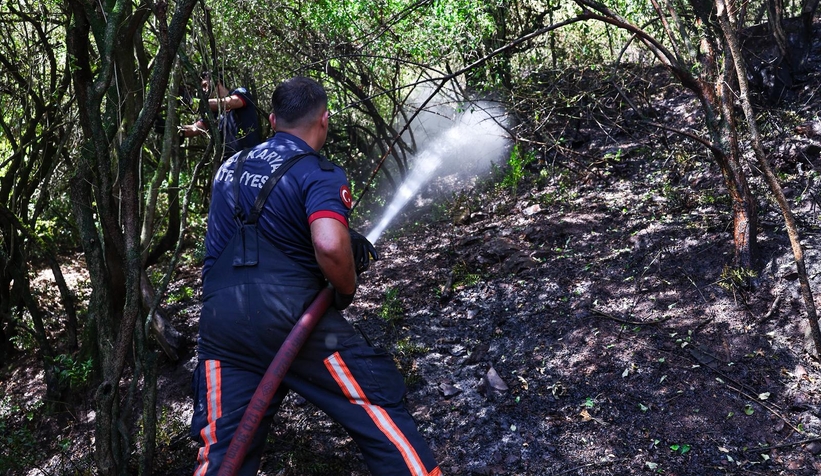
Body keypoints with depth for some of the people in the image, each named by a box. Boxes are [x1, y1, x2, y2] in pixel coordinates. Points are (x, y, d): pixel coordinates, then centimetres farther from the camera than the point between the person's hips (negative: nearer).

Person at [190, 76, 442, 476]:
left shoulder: (229, 168, 16)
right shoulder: (320, 174, -5)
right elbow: (329, 245, -24)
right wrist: (347, 289, -4)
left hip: (219, 320, 6)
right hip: (291, 318, -6)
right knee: (380, 403, 9)